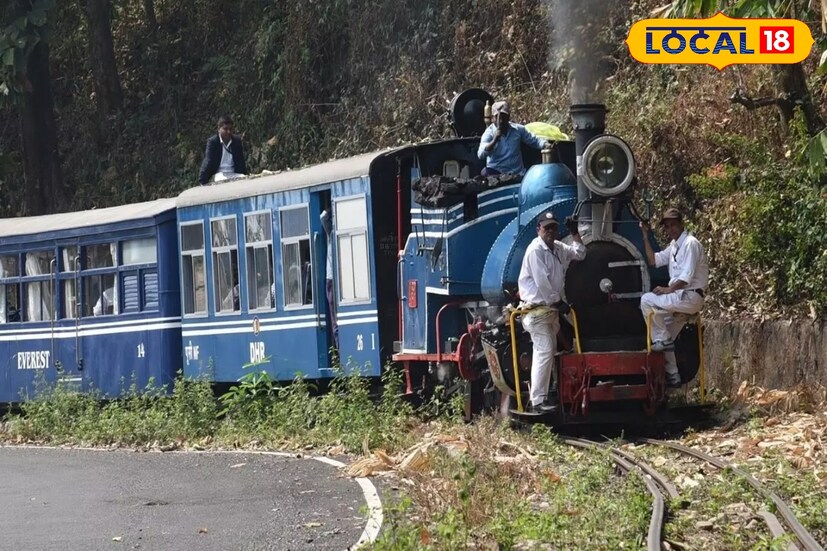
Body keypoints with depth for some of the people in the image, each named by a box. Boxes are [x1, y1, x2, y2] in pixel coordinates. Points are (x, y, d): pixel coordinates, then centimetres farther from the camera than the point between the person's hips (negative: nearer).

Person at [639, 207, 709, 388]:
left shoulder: (690, 243, -12)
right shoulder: (674, 245, 17)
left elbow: (687, 276, -20)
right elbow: (653, 260, 22)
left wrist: (668, 289, -15)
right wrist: (645, 237, 16)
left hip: (690, 297, -10)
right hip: (681, 299, 10)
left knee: (647, 300, -18)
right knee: (666, 340, 11)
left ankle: (662, 339, -13)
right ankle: (672, 375, 15)